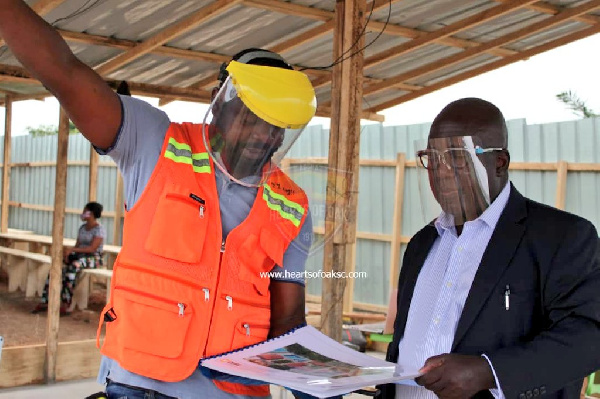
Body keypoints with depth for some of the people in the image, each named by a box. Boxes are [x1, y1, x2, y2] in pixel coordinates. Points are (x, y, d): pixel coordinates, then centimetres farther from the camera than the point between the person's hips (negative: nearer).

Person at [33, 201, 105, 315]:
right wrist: (67, 252, -9)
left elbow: (92, 248, -19)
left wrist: (71, 249, -22)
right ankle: (45, 301, -20)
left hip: (94, 258, -7)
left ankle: (66, 305, -37)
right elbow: (77, 245, 12)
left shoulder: (99, 229, -8)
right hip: (79, 255, 7)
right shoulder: (82, 228, 17)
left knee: (73, 266, -37)